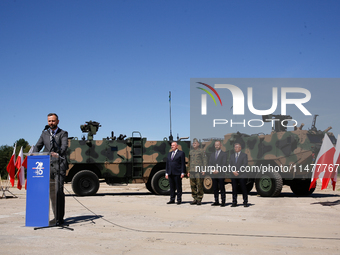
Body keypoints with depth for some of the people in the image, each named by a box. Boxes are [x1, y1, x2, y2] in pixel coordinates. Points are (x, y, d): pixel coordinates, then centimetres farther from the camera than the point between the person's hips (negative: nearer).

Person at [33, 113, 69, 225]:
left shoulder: (63, 133, 7)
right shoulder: (44, 134, 19)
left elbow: (64, 146, -10)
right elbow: (37, 146, 10)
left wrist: (58, 153, -31)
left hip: (59, 165, -4)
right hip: (48, 165, 4)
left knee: (59, 191, -12)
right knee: (51, 191, 6)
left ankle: (60, 218, -9)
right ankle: (56, 216, 16)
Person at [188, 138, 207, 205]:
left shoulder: (201, 151, 2)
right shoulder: (191, 151, 18)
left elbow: (204, 161, -1)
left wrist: (204, 170, -9)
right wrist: (188, 171, 15)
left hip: (199, 170, -5)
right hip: (192, 171, 5)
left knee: (199, 185, -6)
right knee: (193, 185, 4)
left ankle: (199, 200, 0)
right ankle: (195, 199, 11)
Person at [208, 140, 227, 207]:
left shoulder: (224, 154, 2)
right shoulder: (212, 154, 18)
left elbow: (224, 164, -6)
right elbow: (210, 163, 13)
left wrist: (218, 170, -13)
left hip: (220, 174, -5)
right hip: (213, 174, 5)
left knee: (222, 189, -3)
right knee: (215, 188, 6)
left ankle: (223, 202, 0)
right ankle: (216, 201, 11)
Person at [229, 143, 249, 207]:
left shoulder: (244, 155, 5)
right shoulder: (232, 156, 18)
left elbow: (244, 165, -6)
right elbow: (230, 164, 8)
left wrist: (238, 171, -12)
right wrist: (233, 171, -8)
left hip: (241, 175, -4)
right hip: (233, 175, 4)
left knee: (244, 189, -2)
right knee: (234, 189, 3)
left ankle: (245, 202, 3)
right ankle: (234, 202, 8)